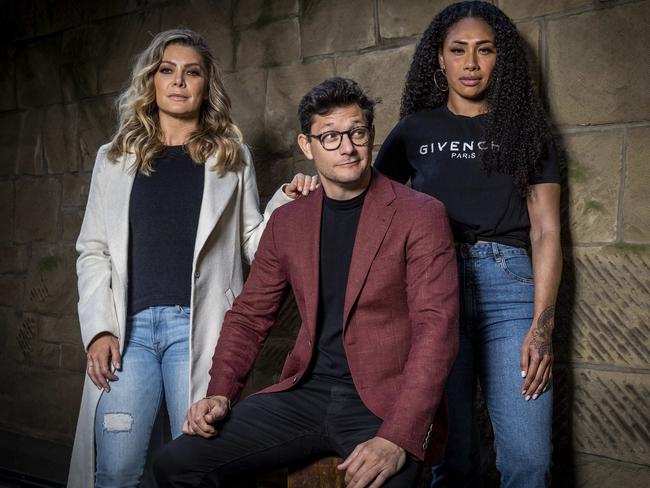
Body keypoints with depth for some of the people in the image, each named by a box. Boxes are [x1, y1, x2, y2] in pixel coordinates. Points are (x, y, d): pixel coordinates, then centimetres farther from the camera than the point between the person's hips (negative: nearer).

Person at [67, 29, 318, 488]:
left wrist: (287, 201, -7)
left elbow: (254, 242, 10)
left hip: (199, 325, -1)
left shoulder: (231, 157, 11)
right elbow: (93, 251, 10)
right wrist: (99, 330, 0)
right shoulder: (115, 158, 13)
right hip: (129, 325, 1)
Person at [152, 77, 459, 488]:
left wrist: (398, 439, -21)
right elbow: (249, 316, 15)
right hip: (307, 393, 4)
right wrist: (220, 395, -2)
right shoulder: (286, 222, 11)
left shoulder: (420, 215, -4)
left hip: (383, 403, -4)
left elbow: (436, 329, -11)